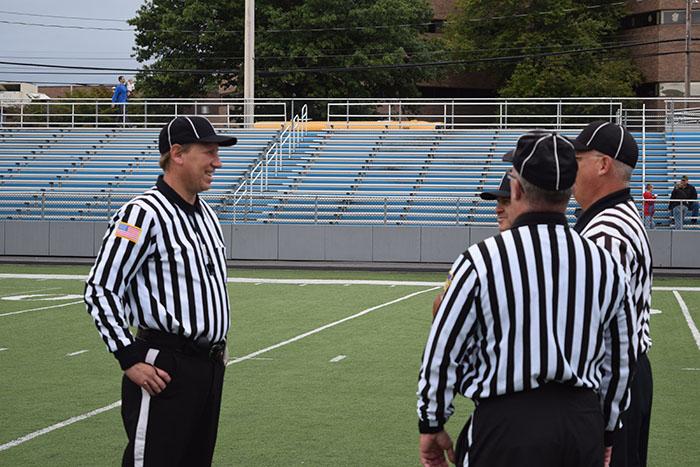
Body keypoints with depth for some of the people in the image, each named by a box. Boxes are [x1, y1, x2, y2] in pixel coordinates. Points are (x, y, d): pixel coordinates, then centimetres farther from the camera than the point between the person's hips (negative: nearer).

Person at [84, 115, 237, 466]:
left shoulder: (206, 214, 14)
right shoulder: (143, 213, -13)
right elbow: (99, 290, -16)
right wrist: (130, 360, -19)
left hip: (211, 367, 9)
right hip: (165, 370, -9)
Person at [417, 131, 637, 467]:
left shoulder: (480, 261, -10)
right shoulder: (605, 265, 4)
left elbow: (442, 354, -4)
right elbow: (620, 363, 13)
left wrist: (431, 426, 10)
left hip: (507, 426, -4)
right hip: (585, 425, 5)